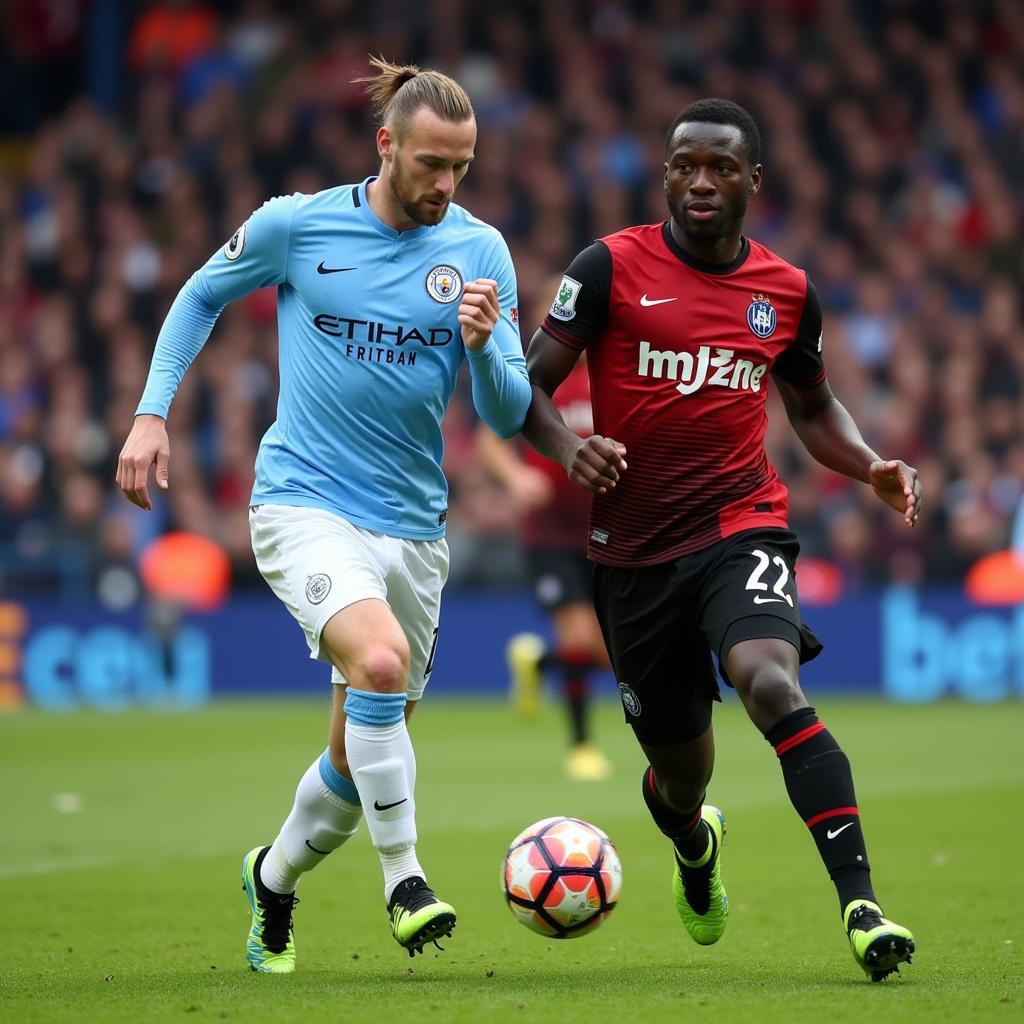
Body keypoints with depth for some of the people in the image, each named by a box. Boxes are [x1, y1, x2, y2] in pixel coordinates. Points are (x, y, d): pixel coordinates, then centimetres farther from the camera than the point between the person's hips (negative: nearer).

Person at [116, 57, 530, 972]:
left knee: (363, 757, 11)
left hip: (412, 526, 3)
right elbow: (203, 295, 13)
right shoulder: (296, 225, -6)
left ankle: (274, 876, 41)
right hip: (304, 505, -3)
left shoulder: (481, 252, -2)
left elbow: (510, 415, -2)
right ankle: (405, 880, -17)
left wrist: (483, 346, -23)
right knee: (380, 658, -31)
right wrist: (152, 412, 4)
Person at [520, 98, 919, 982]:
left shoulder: (786, 291, 6)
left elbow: (812, 405, 22)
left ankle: (860, 904, -35)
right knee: (677, 767, 12)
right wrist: (569, 448, -24)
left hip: (741, 527, 0)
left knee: (771, 683, -31)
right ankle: (695, 844, 52)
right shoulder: (612, 267, -3)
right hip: (633, 546, 0)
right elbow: (529, 385, -2)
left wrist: (871, 468, 3)